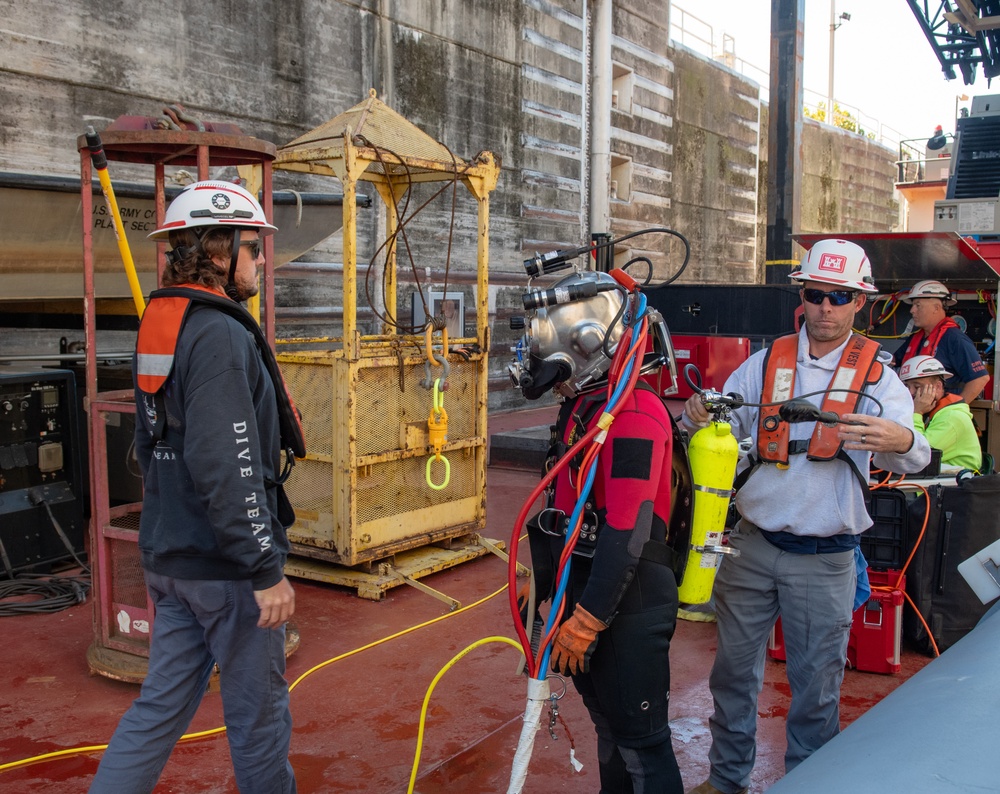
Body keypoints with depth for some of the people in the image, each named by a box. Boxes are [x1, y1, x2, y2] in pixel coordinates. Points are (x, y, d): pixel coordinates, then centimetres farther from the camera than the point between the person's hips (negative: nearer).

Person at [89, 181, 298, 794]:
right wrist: (266, 569, -21)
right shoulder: (219, 335, -20)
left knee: (163, 702, 17)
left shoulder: (158, 326, 10)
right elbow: (227, 469, -27)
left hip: (169, 554, 9)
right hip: (225, 565, -9)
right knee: (258, 708, 9)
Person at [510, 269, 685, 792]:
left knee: (640, 741, 4)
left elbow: (627, 531, -26)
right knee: (608, 728, 23)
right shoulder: (581, 408, 11)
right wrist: (541, 585, 19)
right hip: (585, 593, 10)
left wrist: (585, 621, -24)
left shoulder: (633, 413, -22)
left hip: (628, 608, -9)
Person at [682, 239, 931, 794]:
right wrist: (695, 418, -22)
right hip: (752, 545, 2)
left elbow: (912, 458, -17)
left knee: (816, 684, 9)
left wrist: (902, 443, -41)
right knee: (733, 668, 13)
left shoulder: (876, 375, -2)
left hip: (825, 560, -2)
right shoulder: (765, 363, 4)